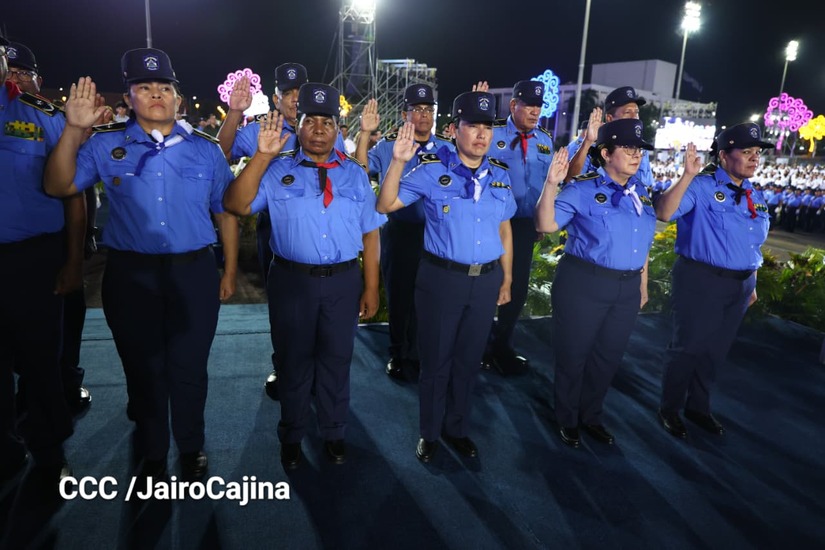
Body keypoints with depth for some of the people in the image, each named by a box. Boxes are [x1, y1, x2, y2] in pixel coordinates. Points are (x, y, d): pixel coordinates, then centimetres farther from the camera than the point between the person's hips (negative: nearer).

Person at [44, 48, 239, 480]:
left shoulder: (205, 149, 5)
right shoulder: (107, 145, 4)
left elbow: (226, 212, 8)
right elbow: (57, 187, -4)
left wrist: (230, 271, 6)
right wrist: (73, 130, -14)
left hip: (193, 272, 0)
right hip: (130, 275, 1)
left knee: (189, 368, 9)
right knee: (143, 368, 13)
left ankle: (191, 449, 32)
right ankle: (152, 454, 34)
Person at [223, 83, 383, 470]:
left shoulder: (355, 174, 5)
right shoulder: (277, 171, -1)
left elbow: (369, 233, 4)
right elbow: (236, 205, -15)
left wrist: (371, 287, 0)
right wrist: (262, 156, -22)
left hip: (343, 282, 2)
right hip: (292, 281, -1)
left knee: (336, 359, 15)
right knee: (293, 360, 14)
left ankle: (334, 433, 36)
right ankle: (292, 436, 35)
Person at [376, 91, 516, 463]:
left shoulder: (500, 175, 5)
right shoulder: (432, 170, -9)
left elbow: (504, 229, 13)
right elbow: (385, 205, -10)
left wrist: (506, 278, 15)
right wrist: (398, 162, -23)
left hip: (486, 280, 4)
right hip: (441, 278, -4)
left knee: (468, 360, 16)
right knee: (436, 359, 11)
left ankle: (457, 428, 37)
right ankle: (430, 432, 31)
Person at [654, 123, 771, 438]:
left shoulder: (756, 197, 10)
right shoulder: (702, 187, -14)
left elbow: (753, 245, 18)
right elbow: (663, 213, -30)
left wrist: (751, 284, 20)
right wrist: (687, 175, -37)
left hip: (740, 284, 7)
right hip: (701, 280, -7)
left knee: (716, 350, 18)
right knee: (688, 347, 4)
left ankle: (697, 406, 37)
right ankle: (670, 409, 23)